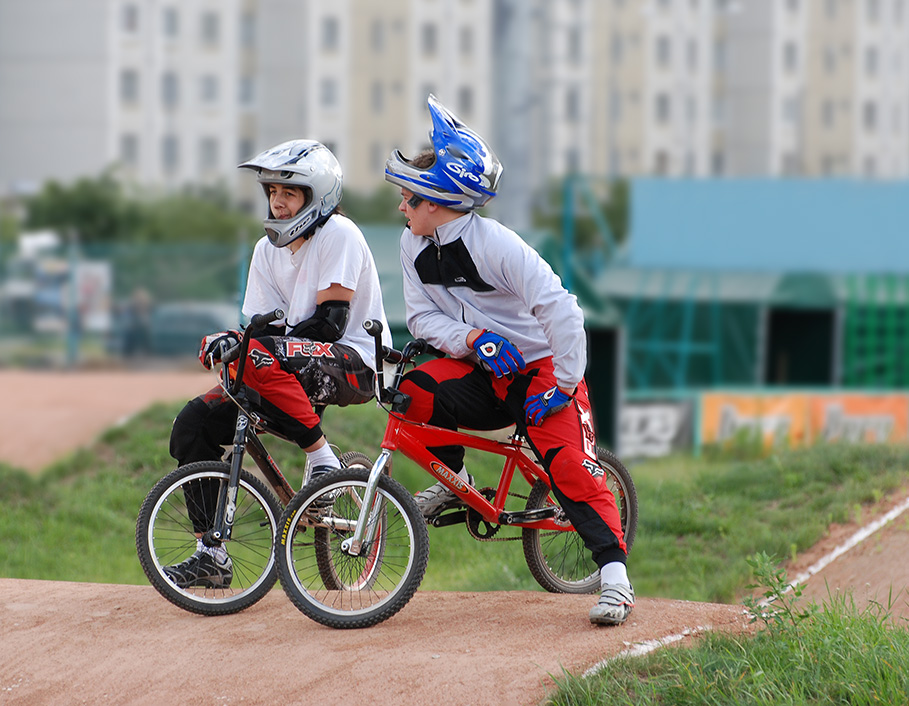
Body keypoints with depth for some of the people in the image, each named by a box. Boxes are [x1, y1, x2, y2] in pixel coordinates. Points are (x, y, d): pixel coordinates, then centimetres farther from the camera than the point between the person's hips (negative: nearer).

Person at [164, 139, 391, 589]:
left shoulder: (338, 234, -10)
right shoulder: (267, 249, 12)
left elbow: (330, 320, -17)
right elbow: (260, 324, 7)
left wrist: (252, 342, -23)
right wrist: (230, 341, -17)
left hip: (354, 365, -8)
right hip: (294, 369, 8)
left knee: (262, 355, -36)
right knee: (194, 423, -7)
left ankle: (322, 460, -21)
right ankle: (212, 556, -2)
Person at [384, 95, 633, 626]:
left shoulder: (494, 244, -22)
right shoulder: (415, 246, -1)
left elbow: (559, 307, -26)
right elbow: (422, 315, -2)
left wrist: (564, 383, -25)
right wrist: (470, 338, -22)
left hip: (540, 367, -5)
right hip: (483, 370, 5)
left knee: (569, 466, -21)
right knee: (415, 393, -22)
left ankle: (616, 578, -20)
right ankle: (456, 482, 1)